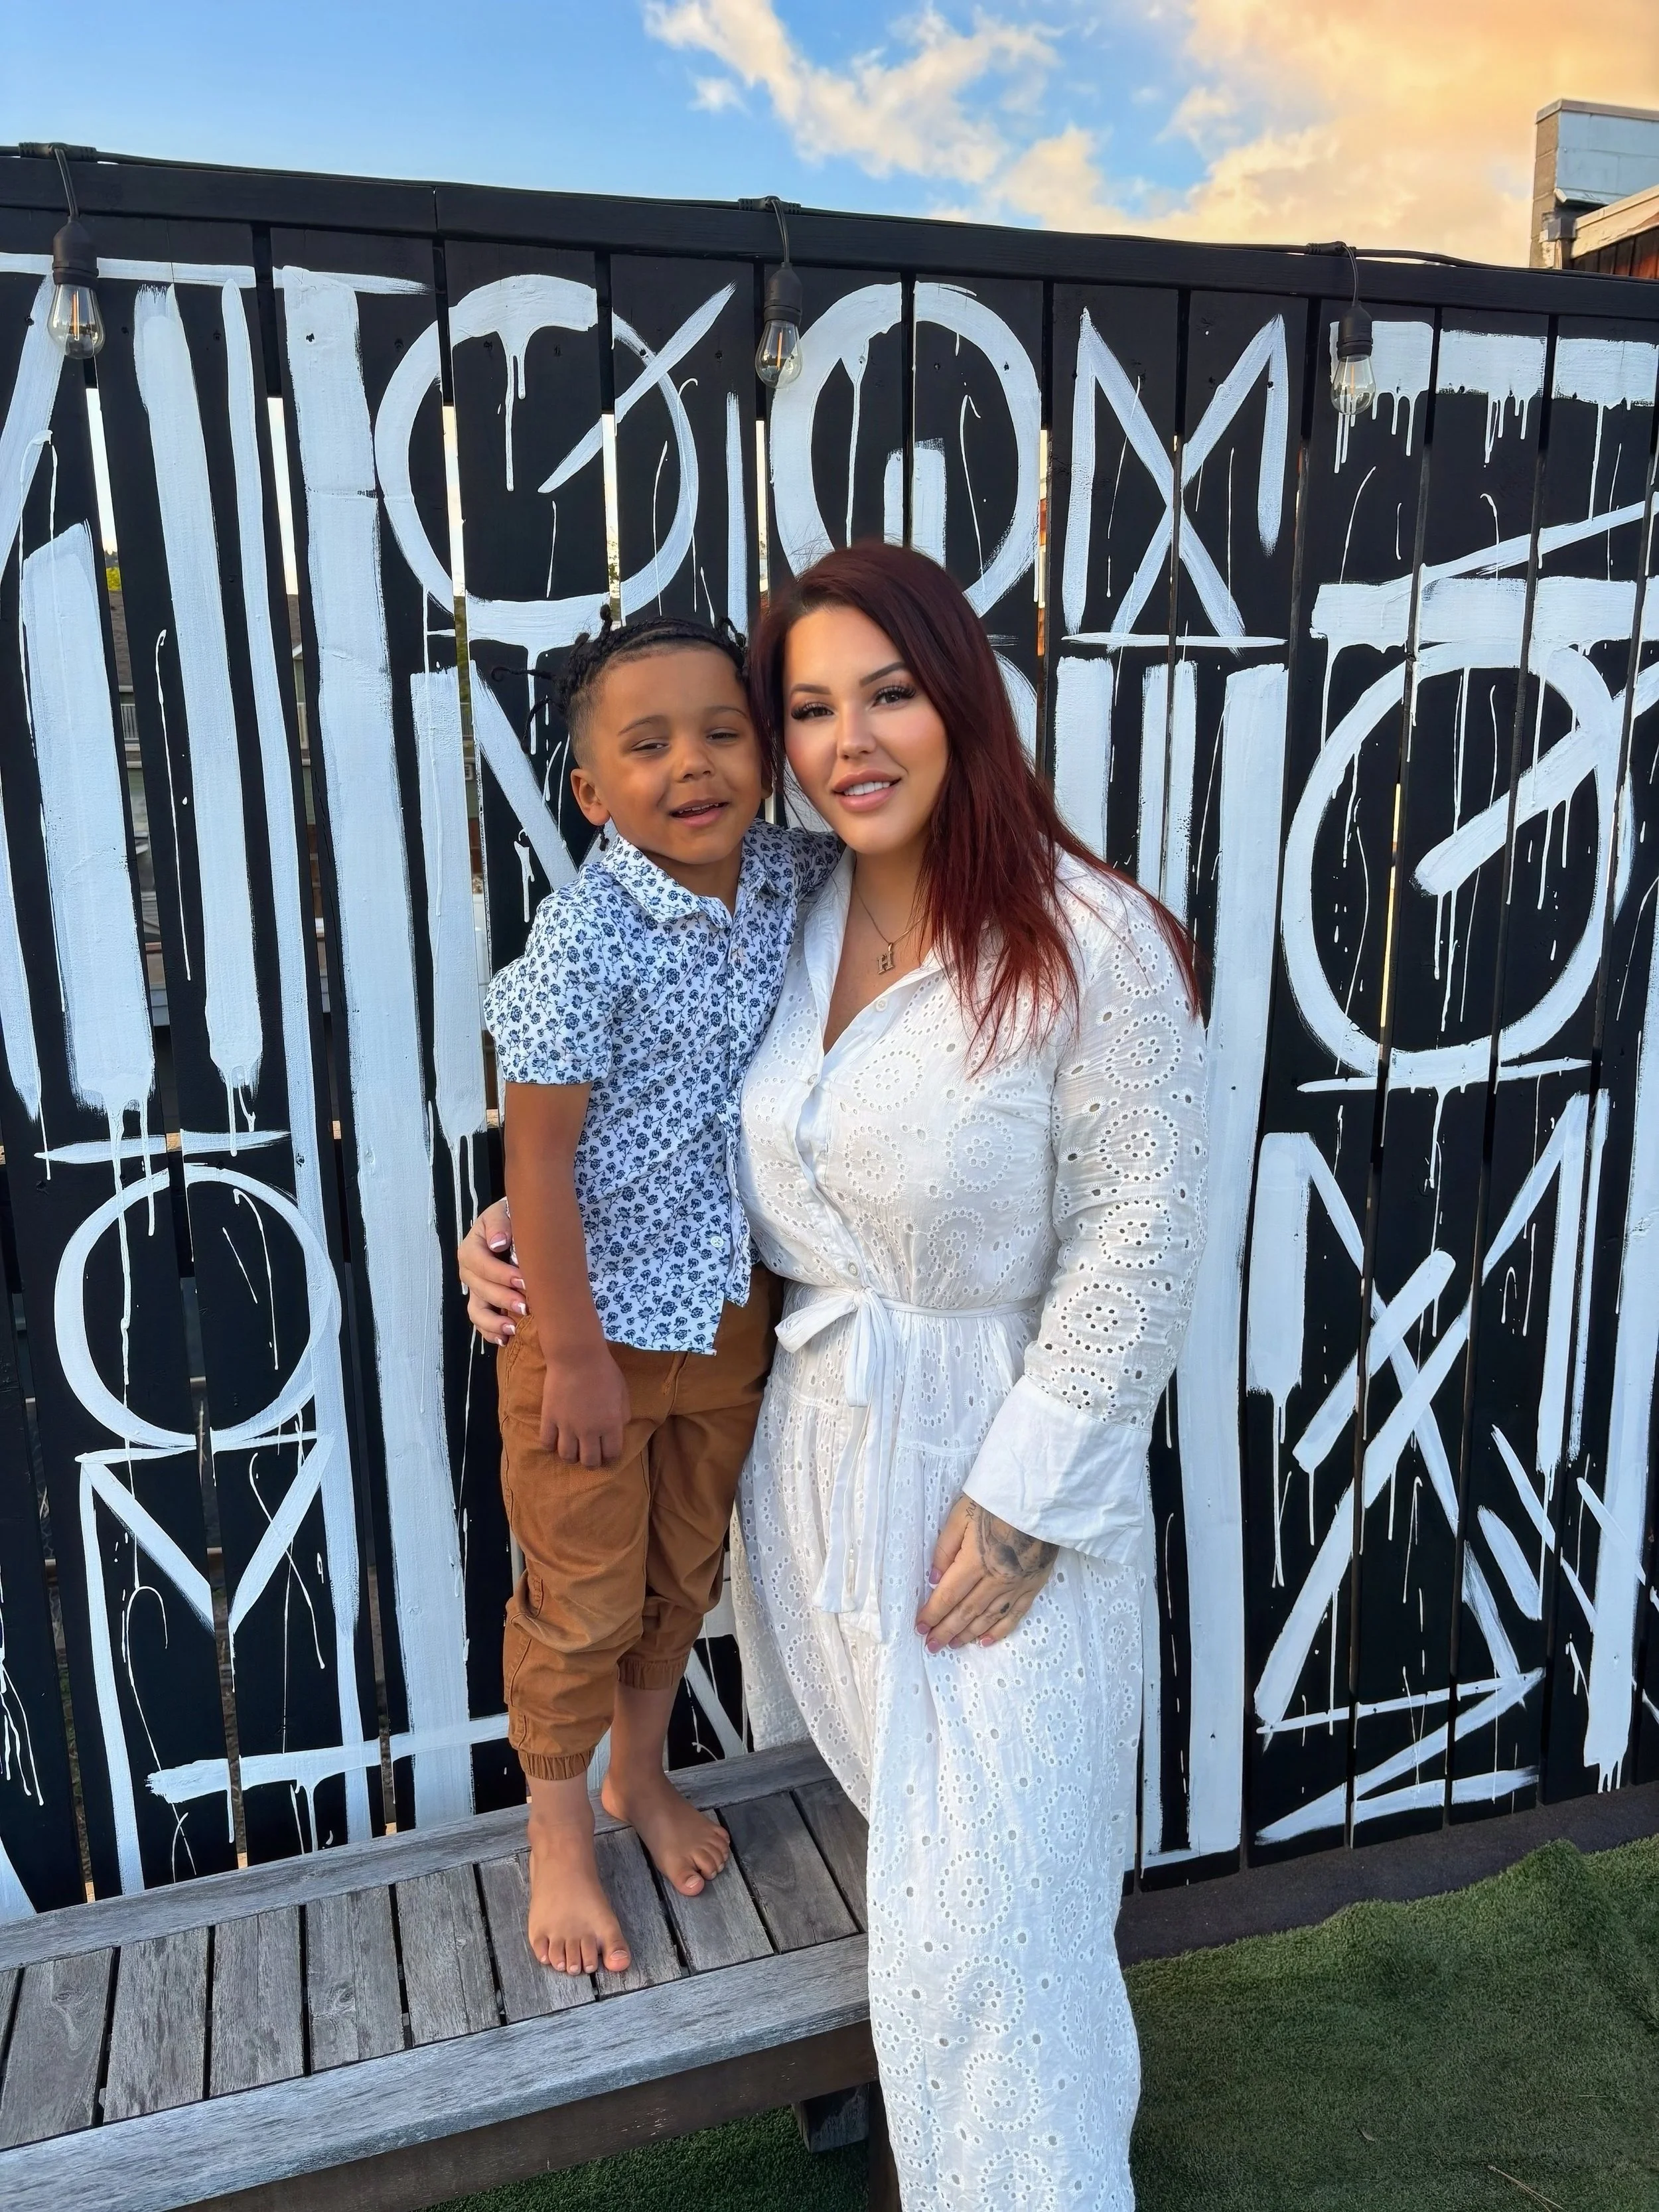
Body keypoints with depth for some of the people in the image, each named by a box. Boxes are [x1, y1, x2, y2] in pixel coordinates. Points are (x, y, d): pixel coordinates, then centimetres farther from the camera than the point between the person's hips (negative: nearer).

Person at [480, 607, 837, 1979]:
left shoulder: (797, 880, -7)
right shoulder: (587, 938, -23)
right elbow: (538, 1157, -19)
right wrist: (574, 1355, -15)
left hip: (732, 1314, 5)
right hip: (600, 1323, -5)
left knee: (686, 1574, 24)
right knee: (581, 1607, 13)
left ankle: (642, 1772, 50)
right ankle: (559, 1834, 40)